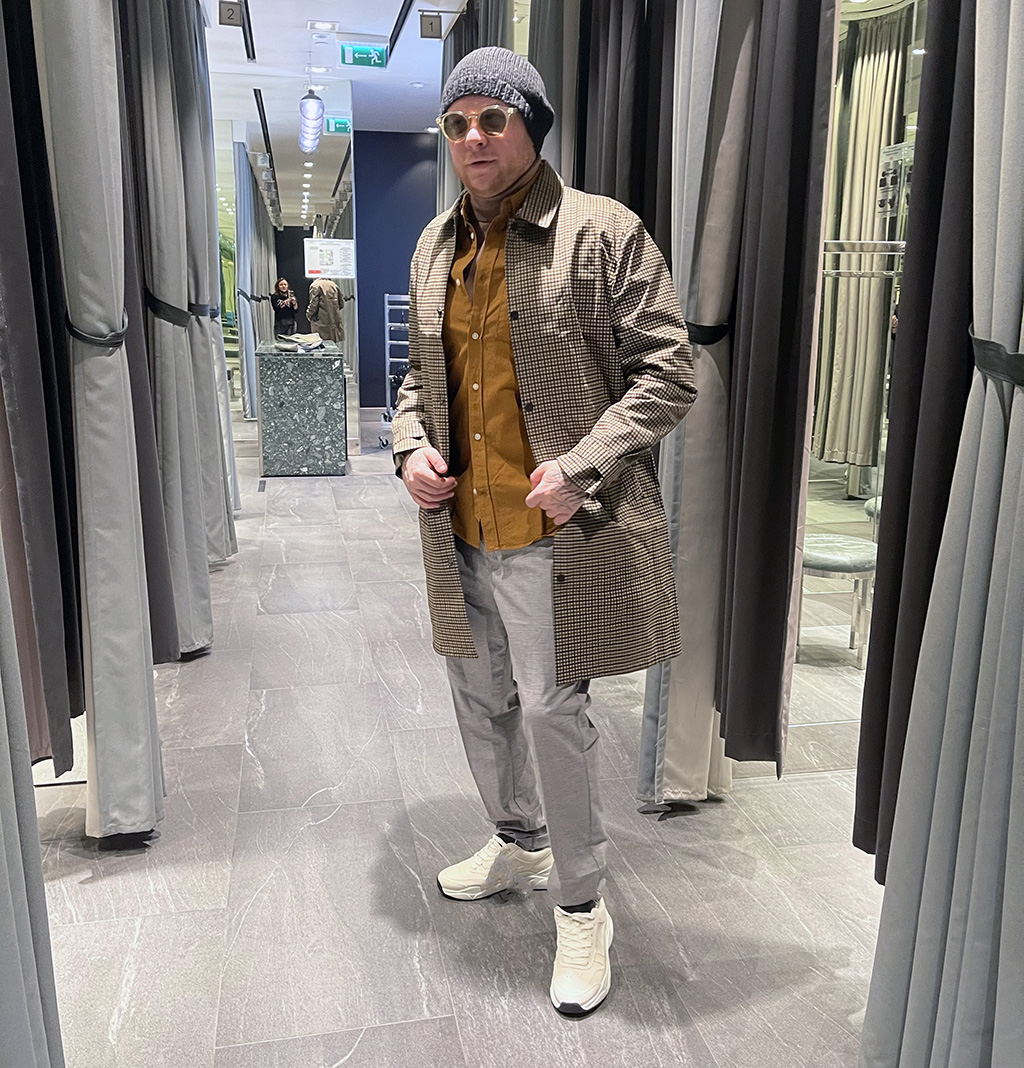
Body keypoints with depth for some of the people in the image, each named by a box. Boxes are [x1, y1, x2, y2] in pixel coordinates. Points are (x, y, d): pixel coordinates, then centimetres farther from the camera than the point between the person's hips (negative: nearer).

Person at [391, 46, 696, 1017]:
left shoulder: (603, 232, -7)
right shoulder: (435, 246, 12)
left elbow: (667, 370, -10)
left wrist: (581, 466, -20)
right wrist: (410, 445, 2)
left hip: (555, 532, -6)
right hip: (462, 527, 7)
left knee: (551, 710, -2)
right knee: (480, 700, 18)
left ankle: (581, 906, 21)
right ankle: (518, 840, 44)